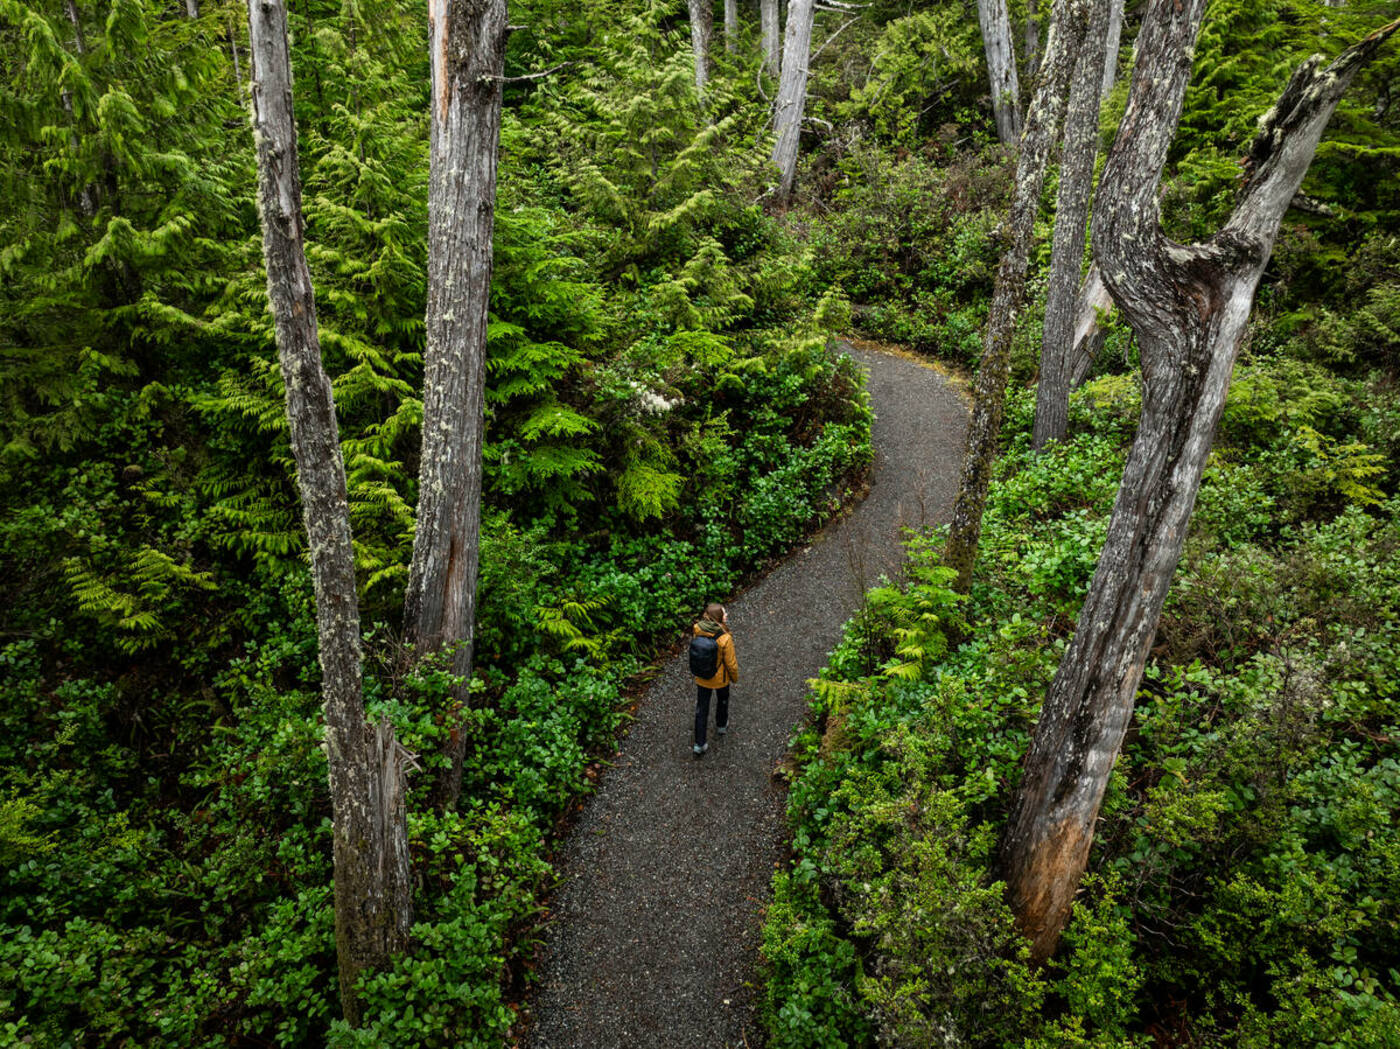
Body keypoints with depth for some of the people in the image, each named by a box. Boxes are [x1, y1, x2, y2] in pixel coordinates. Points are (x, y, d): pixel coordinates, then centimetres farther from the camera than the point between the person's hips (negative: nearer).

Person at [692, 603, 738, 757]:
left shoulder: (698, 630, -20)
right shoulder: (725, 639, -33)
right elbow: (730, 662, -20)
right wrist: (735, 676, 0)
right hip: (720, 677, -3)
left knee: (701, 708, 17)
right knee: (722, 699, 30)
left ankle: (699, 744, 24)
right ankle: (721, 726, 55)